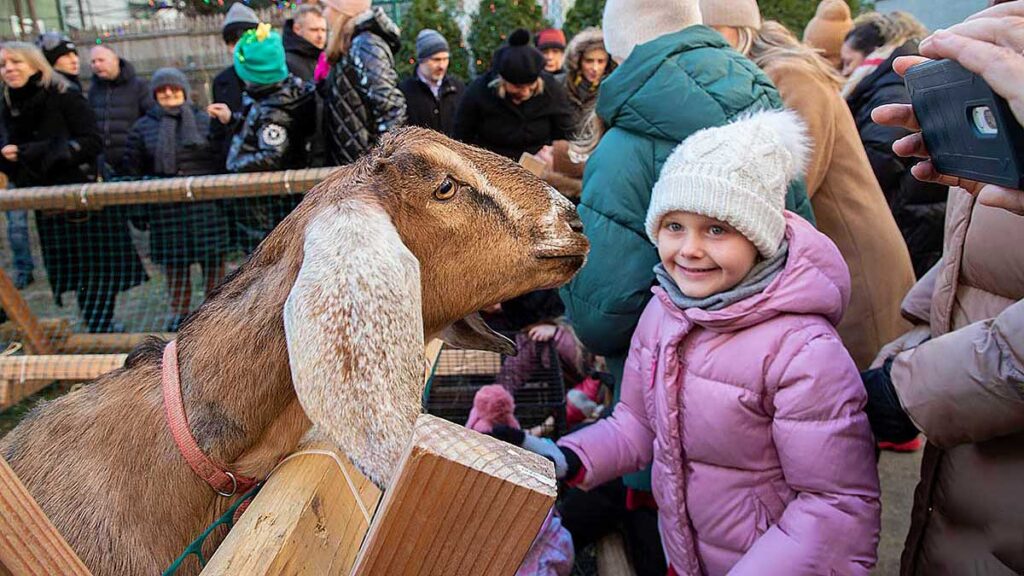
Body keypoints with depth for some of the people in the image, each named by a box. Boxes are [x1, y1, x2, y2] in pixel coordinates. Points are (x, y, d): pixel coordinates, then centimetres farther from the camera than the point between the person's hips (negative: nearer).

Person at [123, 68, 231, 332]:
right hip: (166, 209, 1)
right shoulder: (143, 127, 9)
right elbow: (133, 169, 9)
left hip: (207, 206, -1)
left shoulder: (205, 121, 4)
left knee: (213, 262, 3)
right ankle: (178, 314, 20)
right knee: (174, 265, 6)